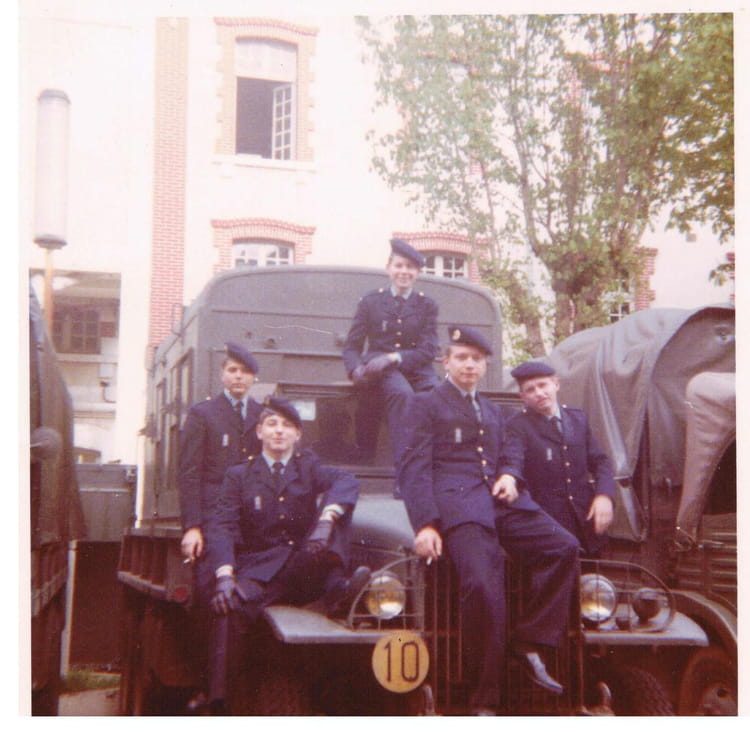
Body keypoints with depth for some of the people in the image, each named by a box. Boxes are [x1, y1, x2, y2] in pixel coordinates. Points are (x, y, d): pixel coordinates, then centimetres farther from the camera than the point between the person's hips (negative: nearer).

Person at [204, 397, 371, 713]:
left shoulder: (308, 467, 13)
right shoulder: (239, 475, 11)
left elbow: (346, 483, -10)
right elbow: (222, 527, -4)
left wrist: (326, 519, -33)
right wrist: (224, 575, -24)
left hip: (305, 571, 1)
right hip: (259, 572, -1)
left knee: (336, 507, -17)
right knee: (228, 607, -33)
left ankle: (337, 590, -36)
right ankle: (218, 701, -30)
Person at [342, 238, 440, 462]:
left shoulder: (427, 305, 14)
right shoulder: (371, 301, 12)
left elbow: (428, 350, 2)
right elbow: (351, 346, 8)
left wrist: (393, 358, -16)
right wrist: (356, 370, -17)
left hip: (416, 369, 2)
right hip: (378, 368, -2)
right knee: (402, 393, -36)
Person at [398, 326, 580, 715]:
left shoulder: (492, 411, 30)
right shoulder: (426, 404, 10)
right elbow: (414, 468, 0)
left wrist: (509, 482, 5)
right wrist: (425, 524, -14)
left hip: (497, 501, 6)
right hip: (456, 502, -6)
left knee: (564, 547, -16)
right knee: (483, 588, -26)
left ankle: (529, 644, -9)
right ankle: (485, 700, -17)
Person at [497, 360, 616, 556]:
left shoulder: (578, 417, 11)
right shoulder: (518, 425, -5)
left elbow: (600, 461, 13)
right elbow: (511, 460, -23)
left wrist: (604, 495, -6)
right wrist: (508, 478, -47)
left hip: (586, 517, 5)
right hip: (547, 524, -5)